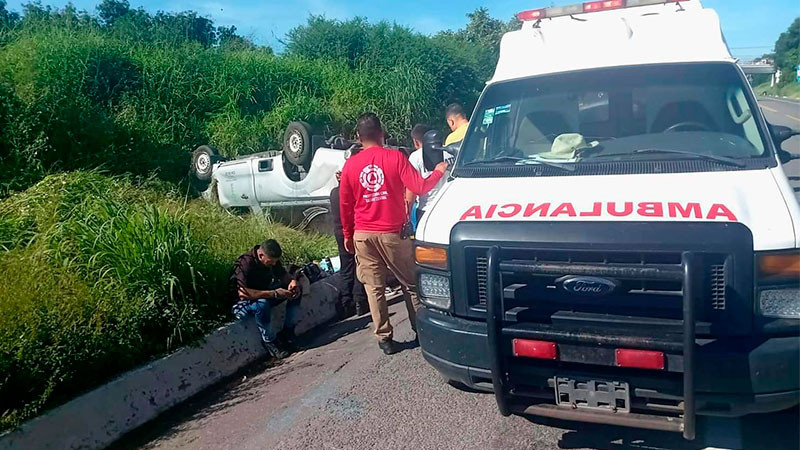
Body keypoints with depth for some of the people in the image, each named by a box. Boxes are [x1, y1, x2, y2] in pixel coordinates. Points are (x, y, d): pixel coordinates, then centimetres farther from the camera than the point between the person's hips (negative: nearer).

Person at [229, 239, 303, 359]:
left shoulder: (272, 259, -7)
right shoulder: (245, 264, -30)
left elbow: (284, 275, 8)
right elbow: (243, 293, -40)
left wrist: (293, 281, -18)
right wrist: (274, 294, -40)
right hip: (243, 304, -8)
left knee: (296, 290, -5)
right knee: (262, 304, -40)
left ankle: (288, 330, -2)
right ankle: (269, 340, -18)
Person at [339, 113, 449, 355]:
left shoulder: (350, 164, 2)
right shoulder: (395, 157, -7)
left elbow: (345, 204, 6)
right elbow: (419, 187, -11)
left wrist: (347, 235, 17)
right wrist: (439, 172, 6)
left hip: (363, 234, 2)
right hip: (392, 233, -2)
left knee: (374, 288, 7)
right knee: (411, 284, 12)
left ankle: (384, 338, 9)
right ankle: (421, 330, 20)